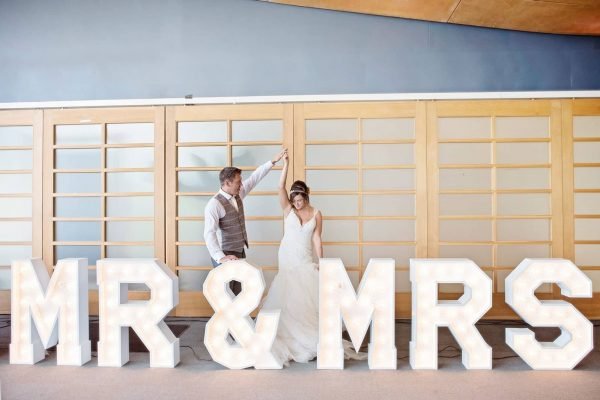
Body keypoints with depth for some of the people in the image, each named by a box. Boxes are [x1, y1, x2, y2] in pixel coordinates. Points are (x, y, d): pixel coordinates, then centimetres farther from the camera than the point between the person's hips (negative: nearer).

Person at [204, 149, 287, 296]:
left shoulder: (238, 194, 5)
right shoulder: (214, 204, -19)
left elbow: (255, 178, 12)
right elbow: (209, 233, -28)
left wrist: (273, 161, 10)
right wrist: (221, 257, -38)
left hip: (240, 252, 8)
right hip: (225, 256, -8)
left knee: (237, 294, 13)